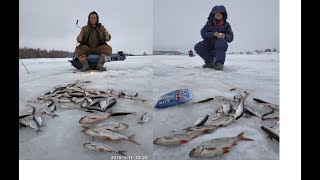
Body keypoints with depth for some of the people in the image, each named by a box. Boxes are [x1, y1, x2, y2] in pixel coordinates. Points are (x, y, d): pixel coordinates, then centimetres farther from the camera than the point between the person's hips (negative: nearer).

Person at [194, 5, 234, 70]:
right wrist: (213, 34, -25)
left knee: (220, 41, -35)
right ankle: (210, 62, -7)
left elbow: (231, 38, -2)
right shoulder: (209, 23, 5)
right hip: (209, 45, 2)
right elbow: (203, 34, -8)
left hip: (220, 47, -2)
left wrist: (224, 36, -25)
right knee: (197, 47, -22)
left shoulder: (226, 25, 4)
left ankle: (219, 63, -30)